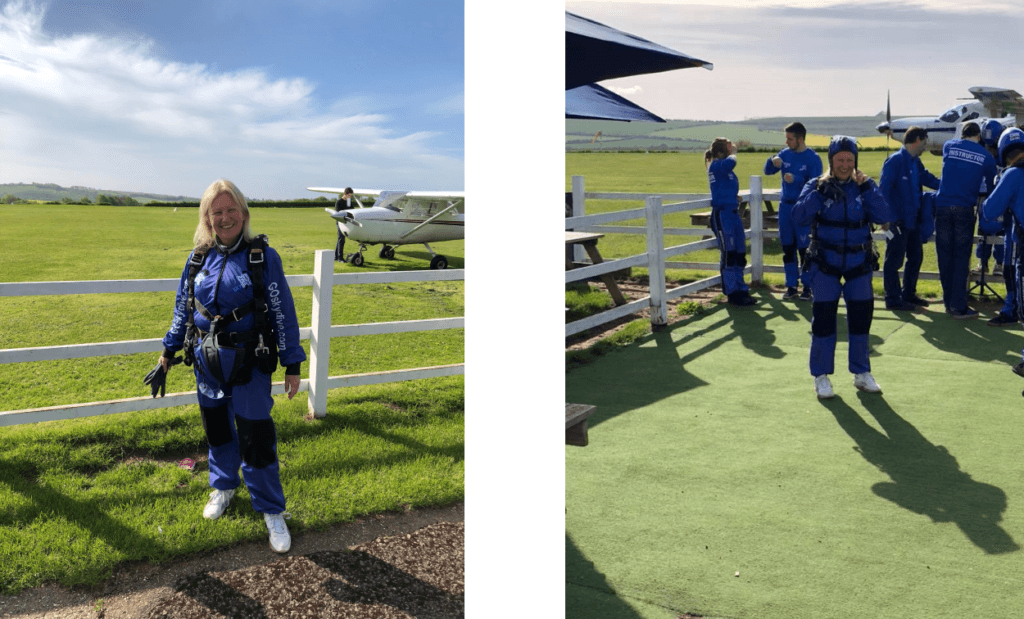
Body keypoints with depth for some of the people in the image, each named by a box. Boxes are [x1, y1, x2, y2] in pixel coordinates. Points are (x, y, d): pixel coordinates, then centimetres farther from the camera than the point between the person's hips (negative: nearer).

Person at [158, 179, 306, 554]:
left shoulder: (263, 256, -9)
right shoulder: (199, 258, 3)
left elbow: (283, 312, -7)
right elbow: (183, 308, 15)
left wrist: (292, 364, -6)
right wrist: (169, 351, 18)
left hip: (249, 364, -4)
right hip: (208, 363, 4)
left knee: (256, 437, -1)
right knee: (216, 428, 18)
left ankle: (271, 509, 16)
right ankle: (224, 486, 43)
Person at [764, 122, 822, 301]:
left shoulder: (813, 158, -9)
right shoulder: (785, 154, 4)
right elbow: (768, 171, 8)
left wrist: (796, 180, -26)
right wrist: (772, 162, -13)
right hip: (785, 206, 5)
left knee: (805, 250, -3)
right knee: (788, 249, 9)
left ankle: (807, 288, 7)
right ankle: (791, 286, 18)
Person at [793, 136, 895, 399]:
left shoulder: (864, 185, 2)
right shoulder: (817, 185, -3)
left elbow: (885, 217, -11)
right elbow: (799, 217, -17)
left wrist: (867, 188, -17)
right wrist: (819, 192, -23)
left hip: (859, 262, 2)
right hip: (825, 263, -2)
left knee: (861, 315, 8)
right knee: (823, 316, -2)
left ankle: (862, 373, 22)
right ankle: (821, 376, 9)